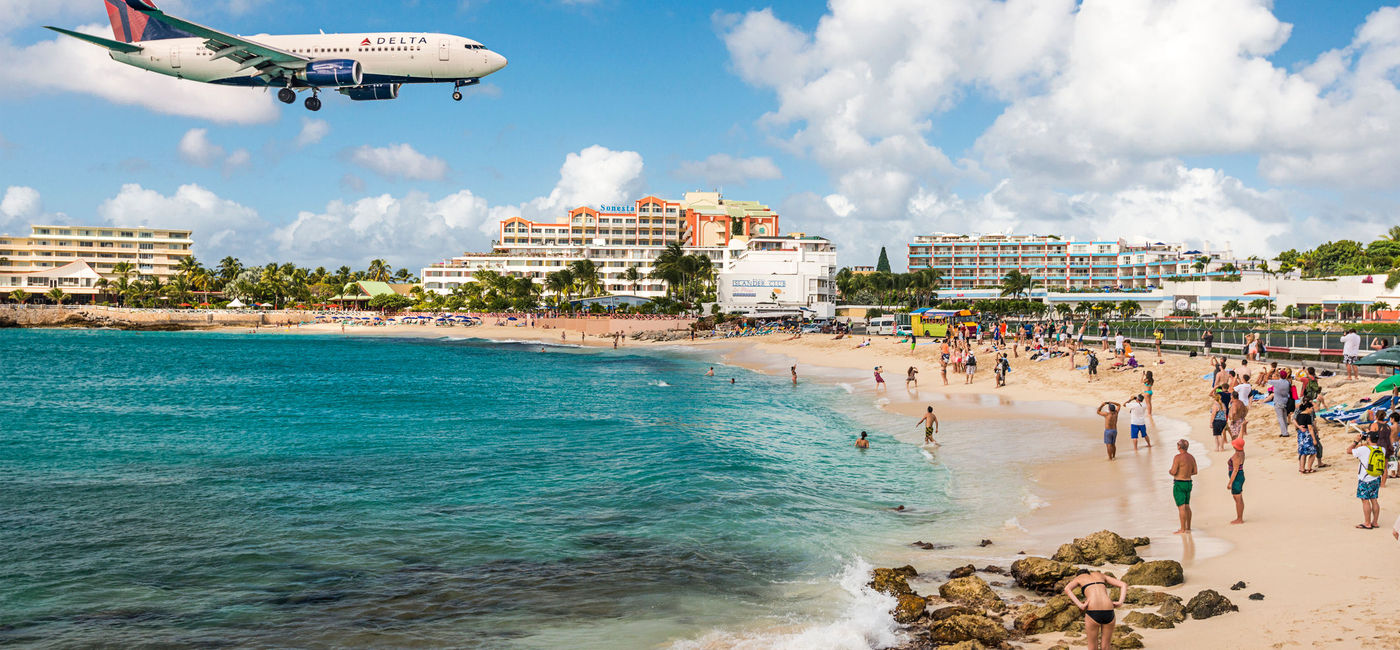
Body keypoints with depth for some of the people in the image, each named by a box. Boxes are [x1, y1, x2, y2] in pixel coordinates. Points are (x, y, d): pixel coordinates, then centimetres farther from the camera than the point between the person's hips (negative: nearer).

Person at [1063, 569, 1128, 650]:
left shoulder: (1078, 578, 20)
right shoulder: (1100, 575, 30)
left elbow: (1067, 589, -4)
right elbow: (1123, 585, 22)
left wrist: (1080, 605, -9)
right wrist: (1120, 603, 7)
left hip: (1093, 613, -3)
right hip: (1109, 612, 3)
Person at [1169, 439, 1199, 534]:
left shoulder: (1178, 457, -18)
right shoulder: (1191, 457, 7)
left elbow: (1173, 472, -21)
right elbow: (1195, 472, 13)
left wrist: (1170, 471, 2)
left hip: (1179, 484, -8)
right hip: (1188, 483, 8)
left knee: (1181, 507, -6)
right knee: (1187, 506, 16)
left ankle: (1183, 530, -5)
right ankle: (1188, 528, 22)